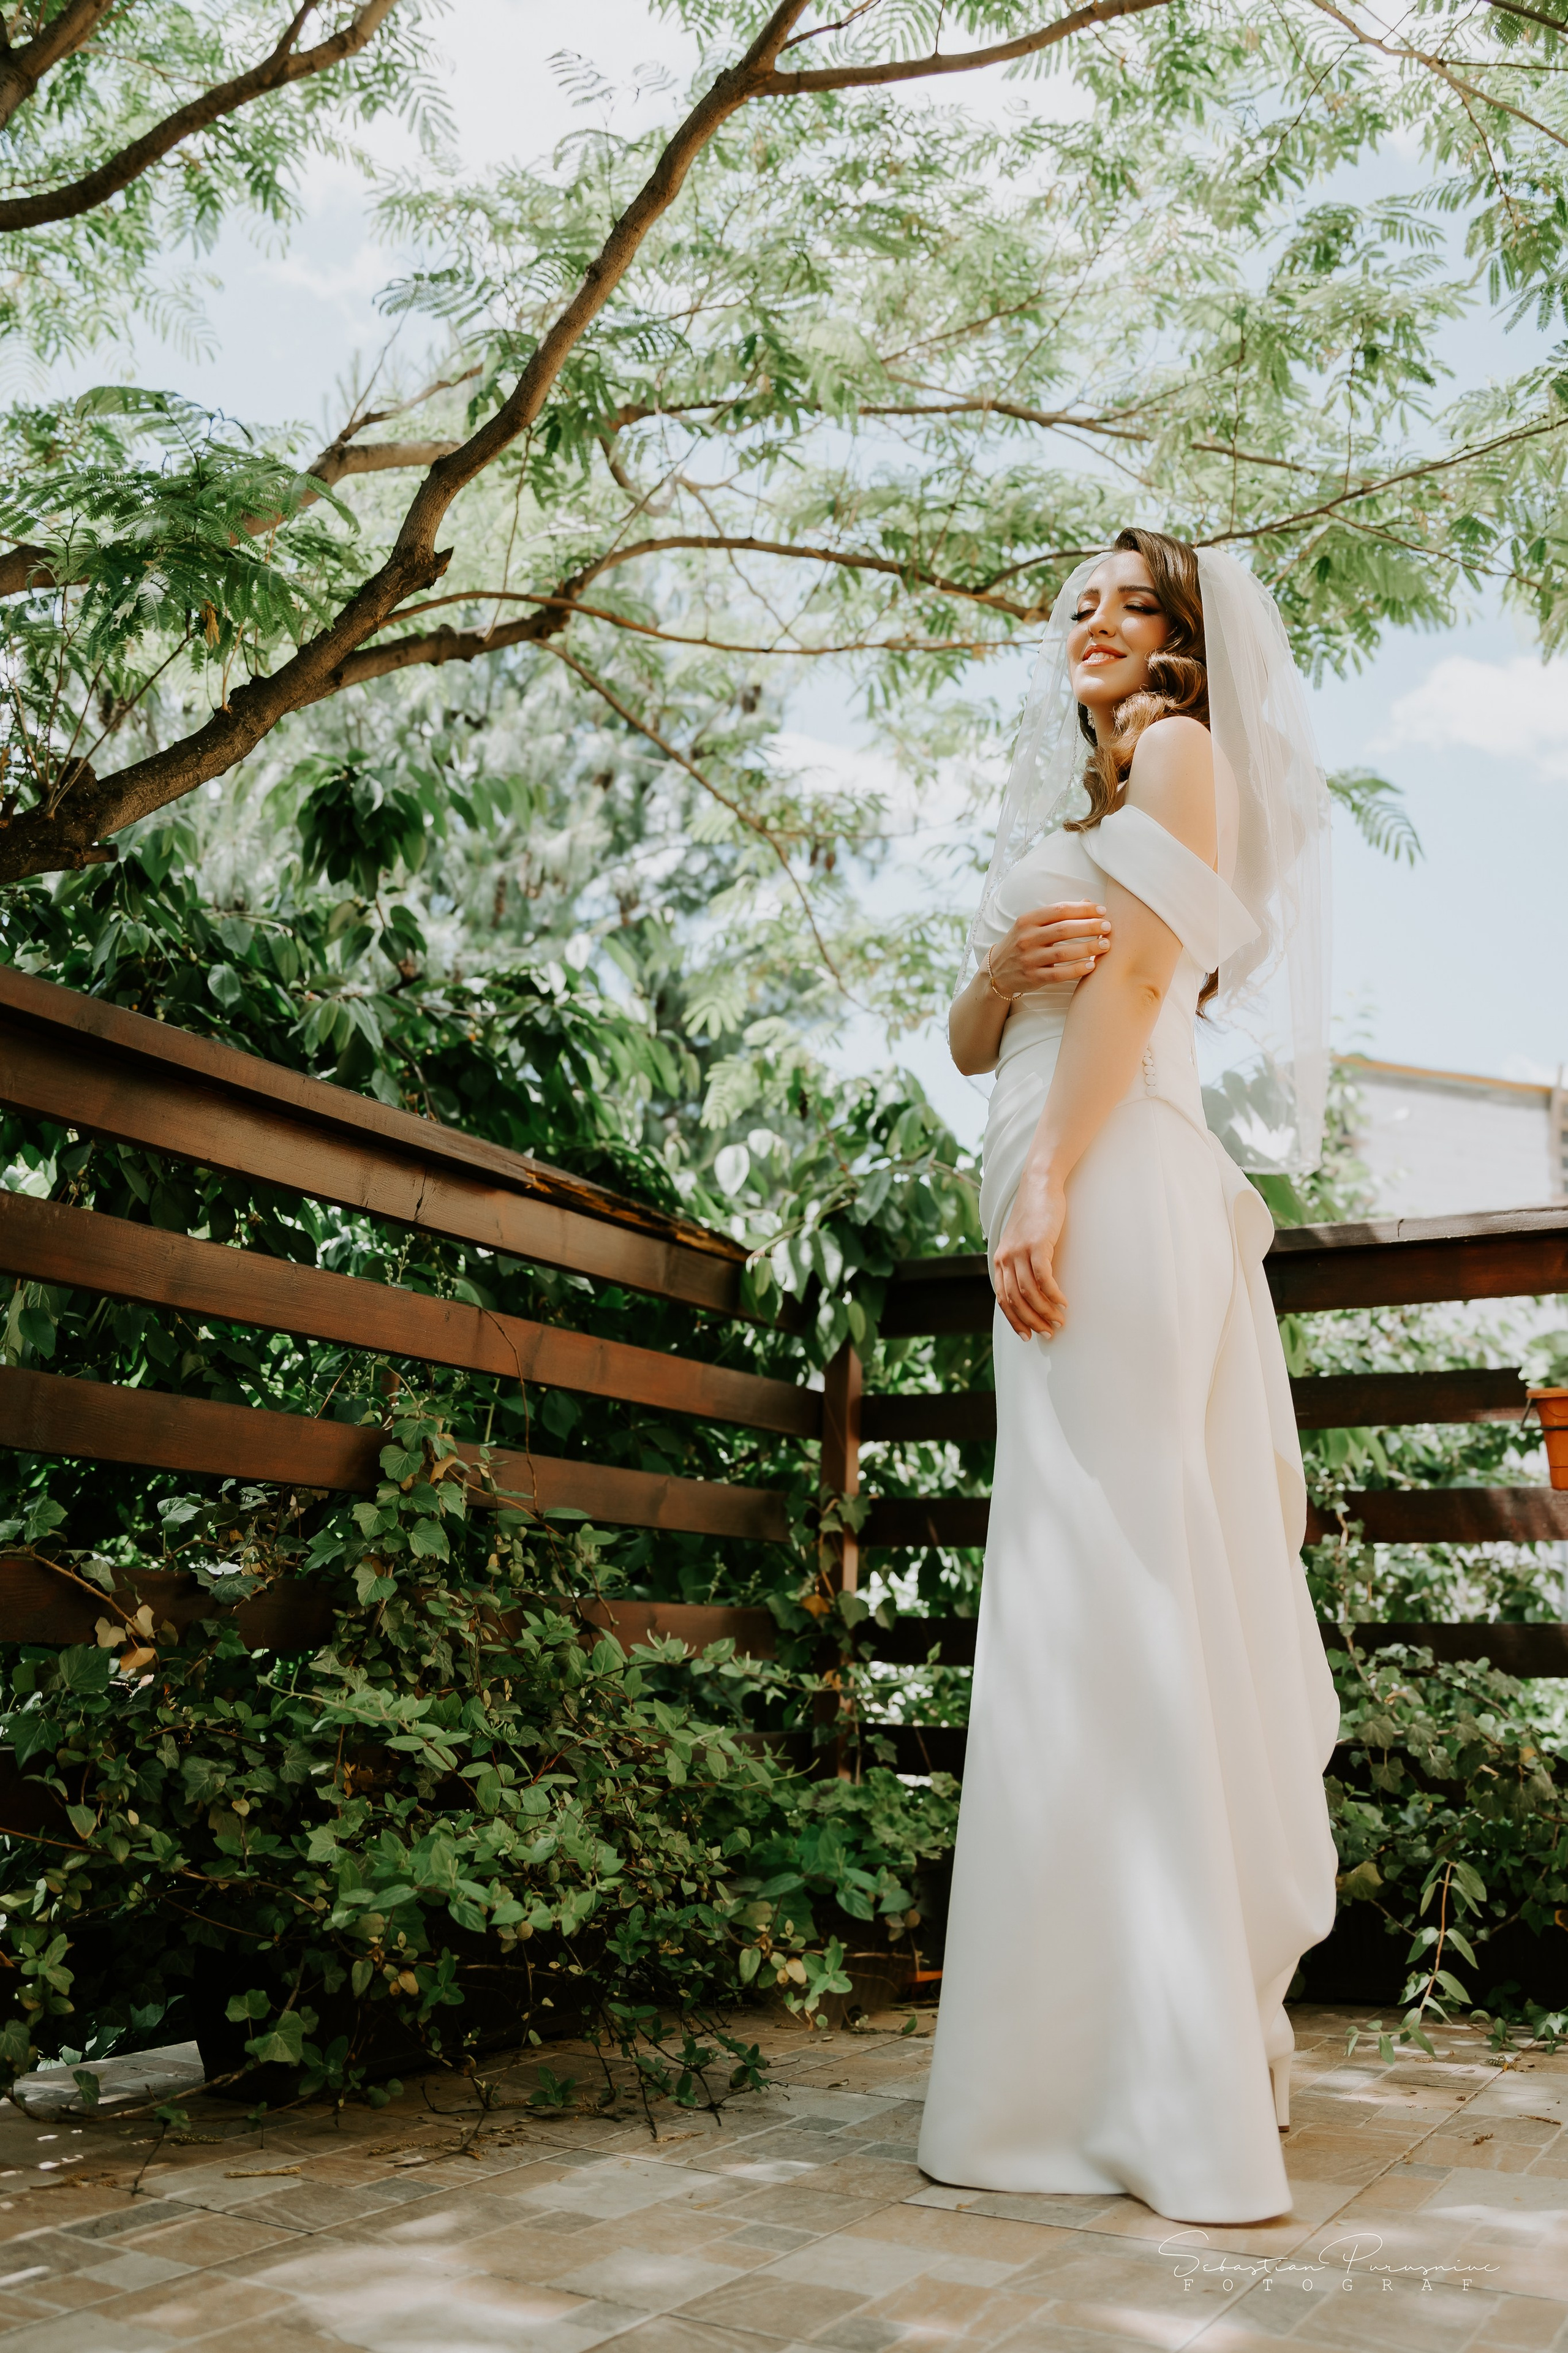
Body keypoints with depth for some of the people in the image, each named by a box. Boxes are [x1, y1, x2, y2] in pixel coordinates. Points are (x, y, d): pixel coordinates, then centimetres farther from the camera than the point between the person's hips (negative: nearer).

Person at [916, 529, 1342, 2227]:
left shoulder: (1183, 750, 7)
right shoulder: (1064, 813, 31)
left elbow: (1146, 966, -8)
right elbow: (971, 1046, 24)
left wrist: (1044, 1183, -17)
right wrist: (1002, 968, 1)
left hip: (1118, 1182, -8)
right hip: (1069, 1207, 8)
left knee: (1113, 1589, -13)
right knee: (1132, 1602, 6)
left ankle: (1160, 2081, -10)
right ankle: (1196, 2035, 12)